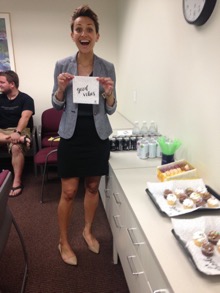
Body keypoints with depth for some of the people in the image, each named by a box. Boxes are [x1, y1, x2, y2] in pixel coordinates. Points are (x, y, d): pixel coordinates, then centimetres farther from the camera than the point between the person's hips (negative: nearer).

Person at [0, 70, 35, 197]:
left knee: (16, 147, -34)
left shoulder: (26, 99, -2)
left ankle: (17, 182, -26)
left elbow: (25, 117, -17)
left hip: (19, 131, -4)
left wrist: (17, 132, -33)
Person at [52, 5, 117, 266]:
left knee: (93, 187, 14)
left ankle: (88, 231, 38)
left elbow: (110, 110, 1)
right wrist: (61, 88, -16)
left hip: (97, 137, 1)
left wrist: (109, 93, -18)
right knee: (68, 192, 3)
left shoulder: (107, 67, -1)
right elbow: (57, 106, 3)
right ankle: (63, 242, 24)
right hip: (71, 136, -1)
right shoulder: (62, 65, -1)